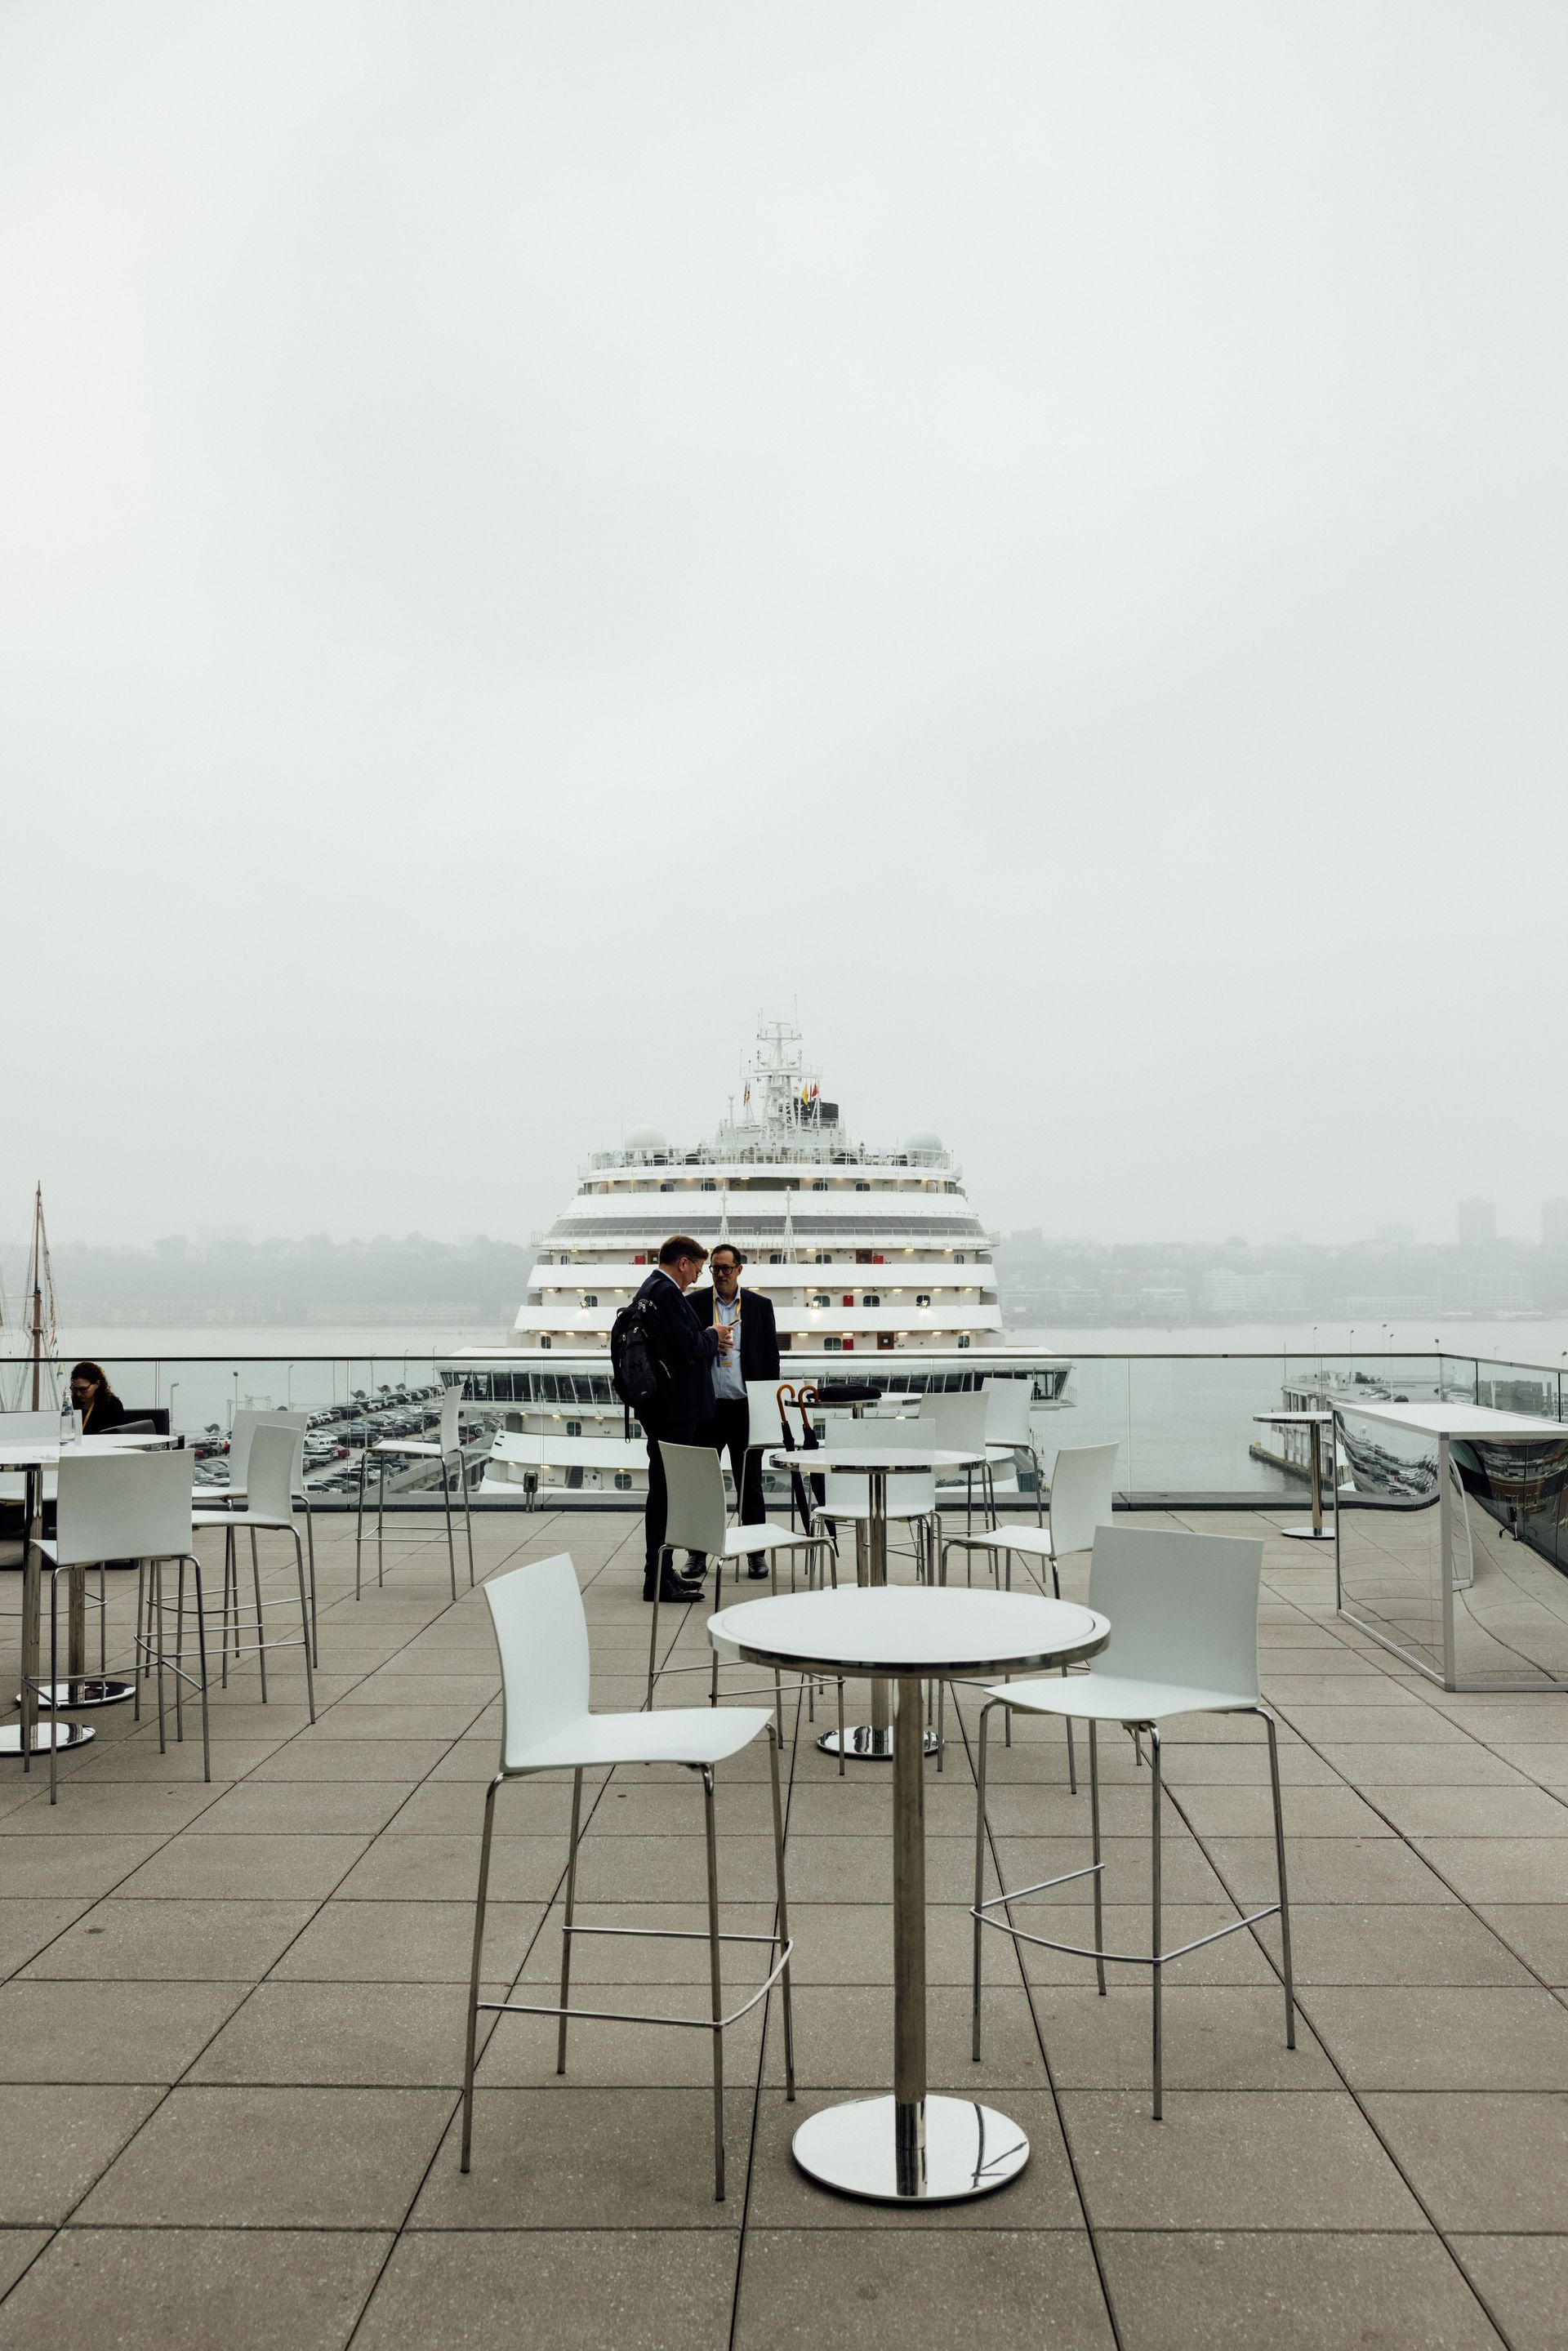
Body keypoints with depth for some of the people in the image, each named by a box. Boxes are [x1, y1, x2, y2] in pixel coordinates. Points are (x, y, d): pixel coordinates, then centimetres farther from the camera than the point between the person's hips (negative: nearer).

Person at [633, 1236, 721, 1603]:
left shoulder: (651, 1289, 16)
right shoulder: (666, 1292, -17)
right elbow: (688, 1346, -22)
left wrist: (706, 1342, 14)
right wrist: (713, 1337, -4)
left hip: (663, 1408, 11)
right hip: (672, 1409, -11)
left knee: (664, 1489, 16)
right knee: (665, 1488, -6)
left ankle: (660, 1572, 24)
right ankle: (657, 1581, -2)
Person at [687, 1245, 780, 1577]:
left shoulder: (760, 1306, 4)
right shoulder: (694, 1303, 4)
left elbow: (771, 1356, 5)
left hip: (745, 1406, 0)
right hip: (706, 1406, 0)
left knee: (750, 1484, 7)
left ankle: (756, 1553, 15)